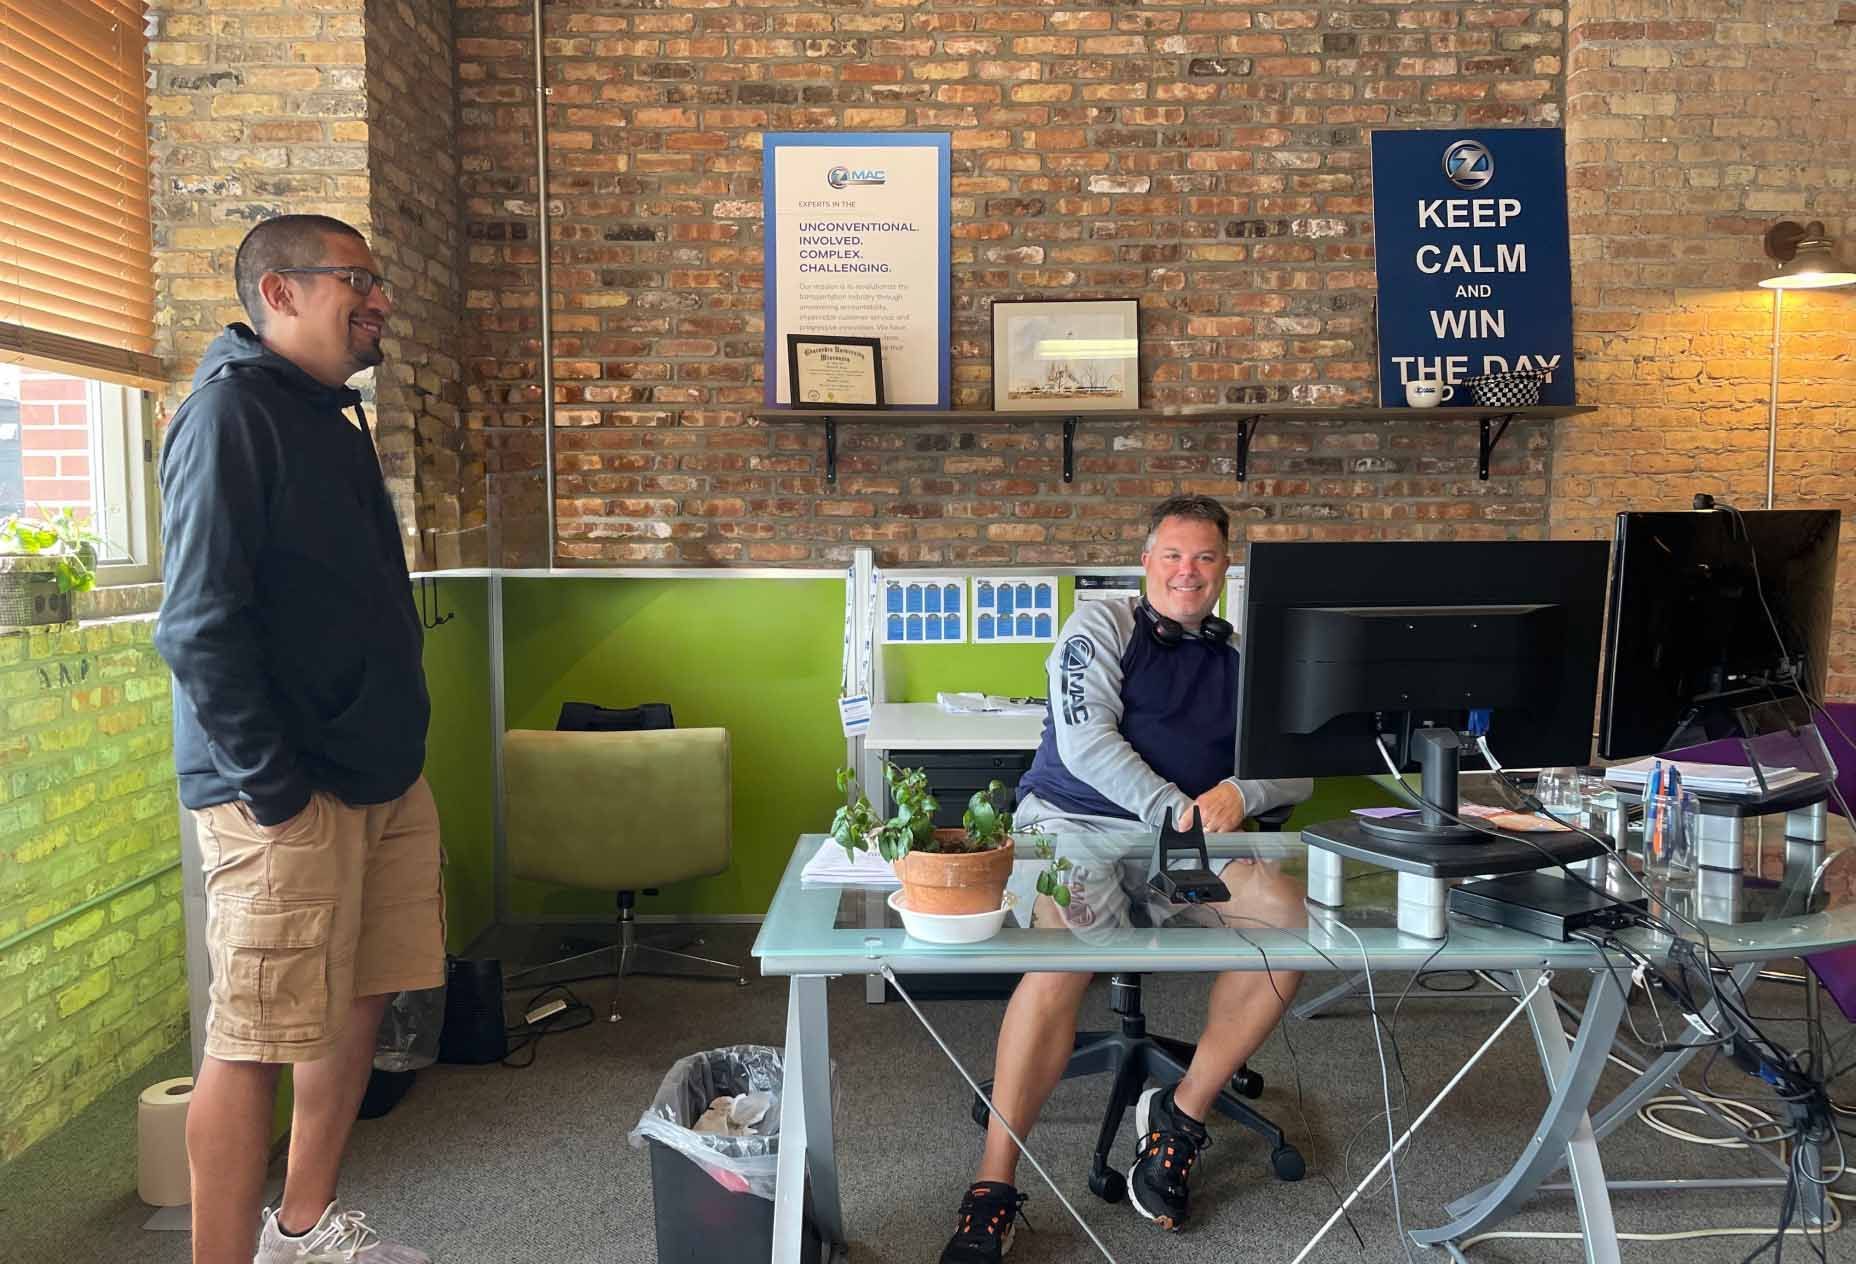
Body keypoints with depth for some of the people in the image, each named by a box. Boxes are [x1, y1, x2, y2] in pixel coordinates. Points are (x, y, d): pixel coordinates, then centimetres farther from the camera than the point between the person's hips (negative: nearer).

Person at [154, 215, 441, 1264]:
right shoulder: (231, 410, -12)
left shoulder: (333, 417, 16)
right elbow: (198, 624, -19)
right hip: (290, 794, -9)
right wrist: (273, 788, -19)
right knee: (257, 1040, -1)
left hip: (385, 774, 9)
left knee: (358, 1004, 16)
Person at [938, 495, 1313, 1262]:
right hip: (1073, 823, -4)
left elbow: (1297, 767, 12)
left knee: (1289, 913, -25)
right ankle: (992, 1189, -24)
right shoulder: (1100, 626, 9)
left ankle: (1180, 1117, -10)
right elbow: (1085, 743, -6)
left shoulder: (1241, 659, 20)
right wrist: (1174, 808, -16)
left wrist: (1240, 791, -11)